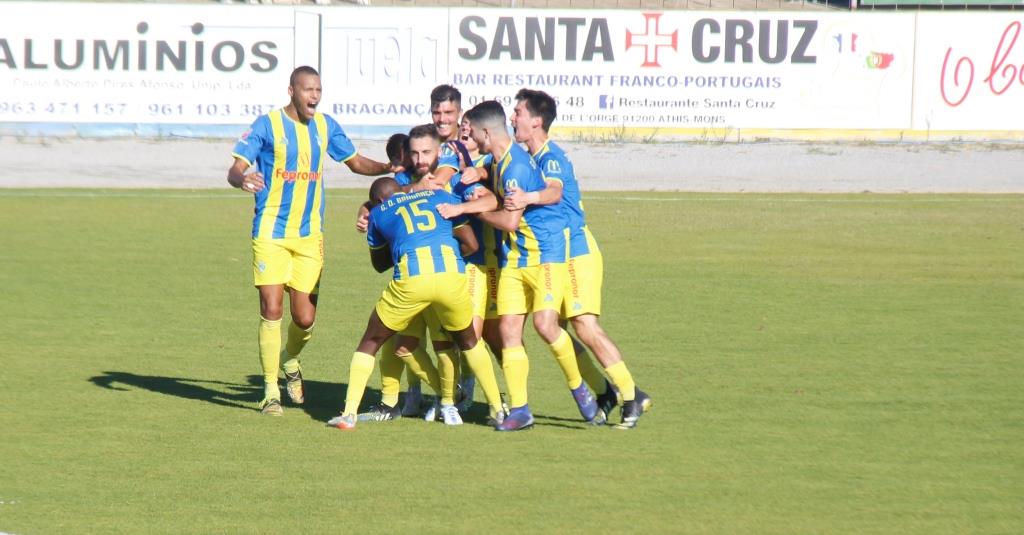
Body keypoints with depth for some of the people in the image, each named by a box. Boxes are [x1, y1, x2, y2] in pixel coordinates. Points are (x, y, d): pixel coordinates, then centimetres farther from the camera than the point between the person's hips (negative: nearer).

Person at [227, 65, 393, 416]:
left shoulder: (325, 126, 8)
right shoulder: (268, 125, -5)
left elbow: (356, 163, 20)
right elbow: (236, 168, -9)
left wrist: (390, 168, 1)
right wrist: (242, 180, -33)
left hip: (310, 235, 4)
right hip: (271, 232, -4)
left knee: (305, 319, 0)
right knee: (272, 310, -11)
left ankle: (290, 362, 33)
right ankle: (270, 390, 0)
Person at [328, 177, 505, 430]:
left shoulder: (378, 213, 23)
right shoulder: (441, 196, 25)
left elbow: (379, 263, 34)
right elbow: (471, 244, 19)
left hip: (410, 279, -2)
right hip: (452, 275, 2)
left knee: (370, 343, 18)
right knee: (469, 341, 28)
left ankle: (349, 413, 9)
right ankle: (499, 410, 25)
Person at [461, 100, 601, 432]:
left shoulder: (517, 166, -20)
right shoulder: (497, 162, 10)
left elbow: (509, 220, -22)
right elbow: (494, 195, 29)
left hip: (545, 253, -9)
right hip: (513, 258, 9)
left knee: (545, 324, -21)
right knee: (508, 328, -2)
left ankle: (579, 388, 0)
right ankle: (519, 410, 0)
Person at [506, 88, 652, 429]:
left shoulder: (551, 157, -15)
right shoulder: (529, 158, 14)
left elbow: (554, 191, -34)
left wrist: (528, 198, -56)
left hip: (576, 250, -9)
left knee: (585, 325, -17)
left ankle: (631, 394, -12)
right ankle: (603, 393, 11)